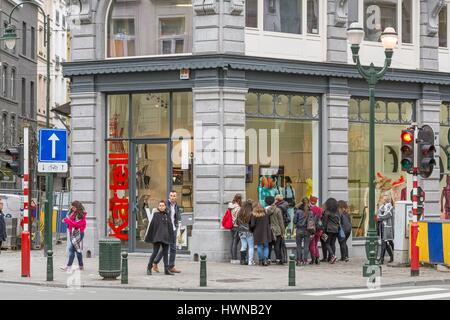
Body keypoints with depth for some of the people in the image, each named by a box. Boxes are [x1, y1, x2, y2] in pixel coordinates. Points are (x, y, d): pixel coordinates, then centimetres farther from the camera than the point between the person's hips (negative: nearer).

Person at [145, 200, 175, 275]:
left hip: (166, 237, 4)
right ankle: (149, 268, 6)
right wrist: (148, 237, -1)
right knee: (155, 252, -7)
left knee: (165, 253, 4)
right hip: (157, 237, -4)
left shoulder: (167, 215, 12)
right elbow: (151, 226, 1)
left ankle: (167, 269, 5)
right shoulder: (156, 215, 2)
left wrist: (171, 237, 9)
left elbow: (170, 227, 13)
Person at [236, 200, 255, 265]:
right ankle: (250, 261, -2)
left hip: (241, 232, 5)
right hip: (249, 232, -5)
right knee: (251, 247, 2)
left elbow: (237, 222, 10)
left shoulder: (239, 213, 1)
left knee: (243, 246, 11)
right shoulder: (251, 213, -16)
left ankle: (242, 260, 11)